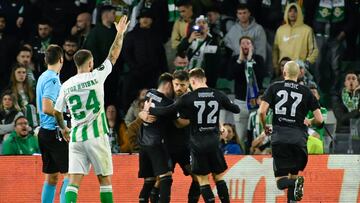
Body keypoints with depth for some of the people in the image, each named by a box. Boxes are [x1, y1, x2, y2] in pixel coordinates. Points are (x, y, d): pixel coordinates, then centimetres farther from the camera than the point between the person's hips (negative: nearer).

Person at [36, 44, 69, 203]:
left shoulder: (43, 77, 14)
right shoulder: (52, 79, -14)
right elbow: (46, 108, -24)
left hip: (45, 131, 10)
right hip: (54, 132, -10)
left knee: (51, 177, 11)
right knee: (69, 174, -9)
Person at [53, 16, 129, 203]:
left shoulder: (66, 86, 4)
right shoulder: (96, 77, -6)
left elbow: (56, 112, 13)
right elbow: (113, 56, 4)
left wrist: (63, 128, 32)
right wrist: (120, 33, 17)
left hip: (76, 137, 3)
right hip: (96, 136, -3)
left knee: (74, 180, -1)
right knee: (104, 179, 6)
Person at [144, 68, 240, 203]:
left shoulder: (188, 98, -7)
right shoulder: (218, 96, 2)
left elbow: (167, 111, -3)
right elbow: (236, 109, 15)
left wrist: (149, 110, 13)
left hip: (198, 143, -3)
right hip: (214, 141, 3)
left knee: (202, 179, 3)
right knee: (218, 176, 13)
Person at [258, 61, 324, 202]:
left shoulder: (274, 88, 7)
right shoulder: (306, 92, 8)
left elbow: (262, 112, -3)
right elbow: (319, 120, 4)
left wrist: (265, 127, 17)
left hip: (279, 137, -1)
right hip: (298, 137, 1)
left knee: (280, 181, 4)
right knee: (293, 173, 18)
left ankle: (295, 182, -28)